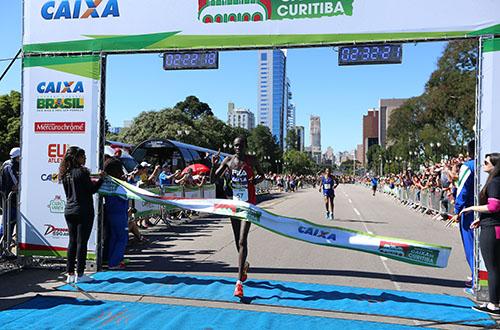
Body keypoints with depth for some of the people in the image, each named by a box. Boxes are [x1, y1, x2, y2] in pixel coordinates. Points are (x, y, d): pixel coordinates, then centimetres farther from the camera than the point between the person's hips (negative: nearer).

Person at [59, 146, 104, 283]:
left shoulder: (66, 174, 9)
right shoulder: (81, 172, -14)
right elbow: (92, 190, -13)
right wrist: (101, 178, -1)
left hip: (69, 211, 7)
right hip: (83, 211, -7)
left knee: (72, 242, 12)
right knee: (81, 242, -1)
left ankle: (70, 273, 15)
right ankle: (80, 274, 3)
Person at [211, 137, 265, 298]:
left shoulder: (251, 160, -5)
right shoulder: (228, 160, 2)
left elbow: (262, 175, 9)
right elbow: (214, 178, 4)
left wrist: (256, 180, -14)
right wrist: (214, 165, -15)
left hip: (248, 203, -4)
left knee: (242, 241, -13)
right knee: (238, 240, 15)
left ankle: (239, 282, -13)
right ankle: (244, 265, 45)